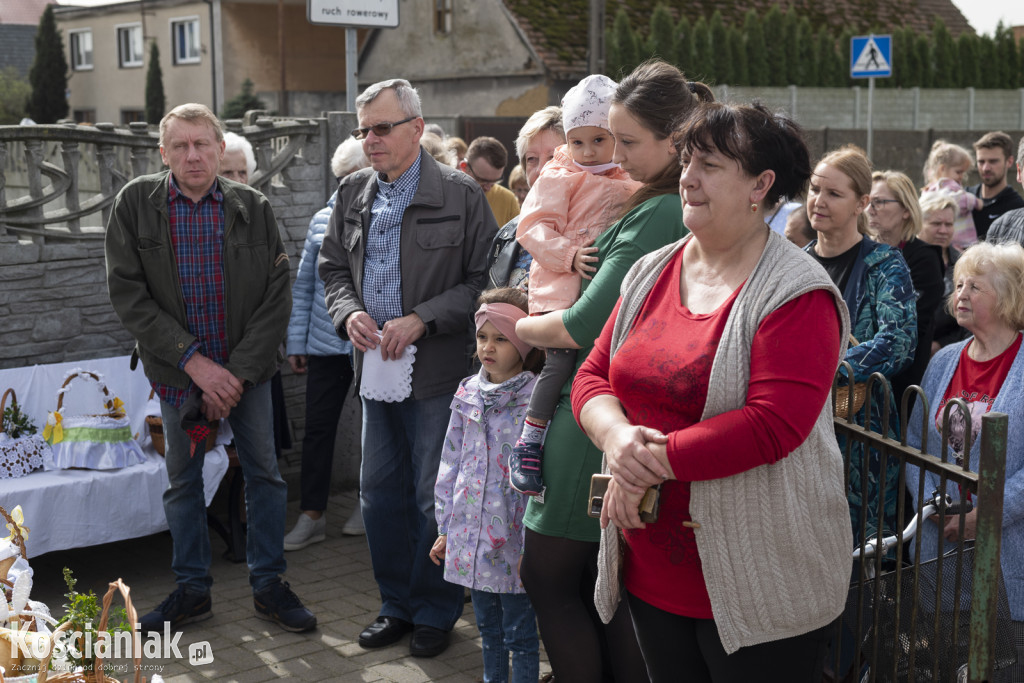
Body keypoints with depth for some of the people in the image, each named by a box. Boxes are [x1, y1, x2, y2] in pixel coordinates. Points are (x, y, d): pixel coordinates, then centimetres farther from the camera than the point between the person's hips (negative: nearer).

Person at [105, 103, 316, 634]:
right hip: (177, 371, 0)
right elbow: (126, 292, -10)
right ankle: (192, 588, 26)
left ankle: (268, 584, 21)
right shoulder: (136, 203, -5)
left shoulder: (253, 208, -4)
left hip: (246, 369, 0)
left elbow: (277, 298, -6)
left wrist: (238, 371, -14)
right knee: (182, 480, 11)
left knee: (263, 473, 6)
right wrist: (193, 361, -16)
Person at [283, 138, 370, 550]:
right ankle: (312, 515, 12)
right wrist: (296, 342, 8)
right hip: (326, 343, 3)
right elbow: (303, 285, 11)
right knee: (318, 427, 3)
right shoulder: (322, 220, 7)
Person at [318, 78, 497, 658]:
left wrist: (420, 320, -17)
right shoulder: (353, 192, 9)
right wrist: (349, 312, -4)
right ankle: (397, 605, 29)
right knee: (379, 492, 13)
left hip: (437, 373, -6)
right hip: (375, 367, 6)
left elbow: (485, 278, -9)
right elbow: (333, 267, 17)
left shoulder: (460, 194, -8)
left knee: (433, 497, 4)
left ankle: (436, 612, 22)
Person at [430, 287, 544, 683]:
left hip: (513, 539, -5)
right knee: (487, 628, 20)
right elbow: (451, 465, 11)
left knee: (519, 632, 7)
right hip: (471, 533, 5)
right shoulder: (468, 395, 5)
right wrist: (446, 527, 13)